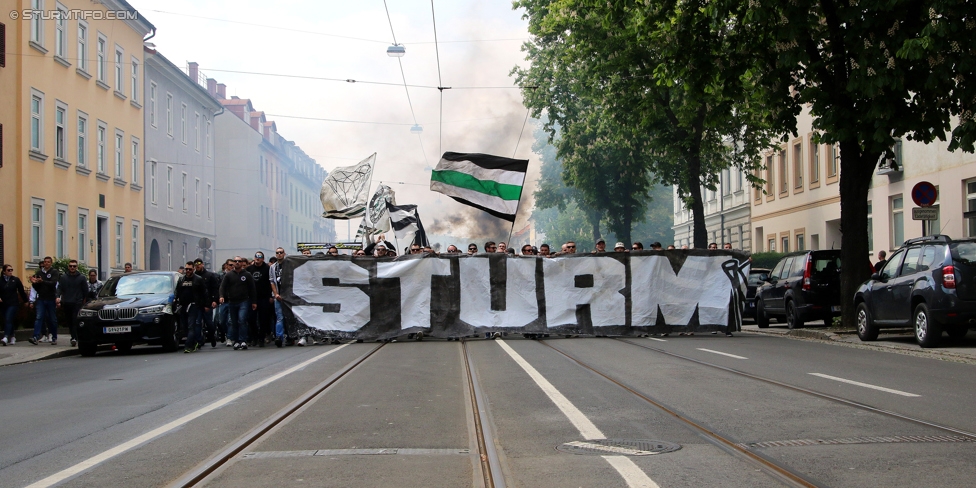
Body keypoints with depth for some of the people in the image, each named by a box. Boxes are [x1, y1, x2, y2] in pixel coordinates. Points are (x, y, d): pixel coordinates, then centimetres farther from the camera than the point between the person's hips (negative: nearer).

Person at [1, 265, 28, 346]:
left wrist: (25, 300, 12)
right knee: (7, 321, 10)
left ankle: (6, 338, -27)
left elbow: (21, 291, 8)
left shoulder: (15, 280, 3)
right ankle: (12, 337, 24)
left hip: (13, 304, -3)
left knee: (8, 320, -16)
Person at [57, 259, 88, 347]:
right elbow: (59, 288, 4)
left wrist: (84, 300, 4)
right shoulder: (63, 277, 11)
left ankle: (74, 338, -22)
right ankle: (74, 338, 18)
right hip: (66, 303, 3)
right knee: (69, 322, 8)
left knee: (75, 321, -15)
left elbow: (85, 291, 7)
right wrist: (57, 296, -13)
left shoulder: (82, 278, 5)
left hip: (77, 303, -3)